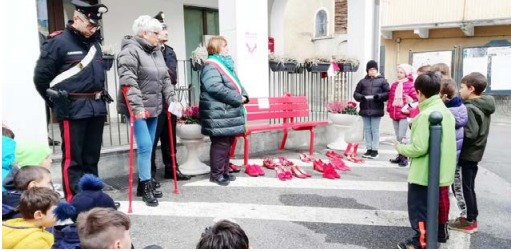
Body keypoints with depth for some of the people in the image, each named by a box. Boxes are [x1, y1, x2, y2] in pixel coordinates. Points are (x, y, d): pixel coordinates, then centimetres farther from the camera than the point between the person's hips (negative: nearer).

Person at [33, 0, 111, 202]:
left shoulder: (94, 43, 13)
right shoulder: (58, 42, -8)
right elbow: (40, 78, -5)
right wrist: (57, 103, 2)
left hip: (97, 108, 7)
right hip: (73, 110, -6)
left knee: (92, 157, 14)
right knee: (73, 158, 0)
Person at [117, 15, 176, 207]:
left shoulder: (157, 52, 14)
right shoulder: (130, 51, -13)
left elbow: (165, 79, 17)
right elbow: (128, 83, -21)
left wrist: (171, 100, 9)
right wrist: (137, 107, -26)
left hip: (153, 107, 8)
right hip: (137, 109, -8)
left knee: (149, 146, 12)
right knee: (145, 146, -9)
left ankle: (143, 186, 23)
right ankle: (147, 187, 4)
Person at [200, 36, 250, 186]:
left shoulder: (226, 64, 19)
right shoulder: (211, 66, -12)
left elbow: (235, 83, 24)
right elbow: (217, 89, -25)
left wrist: (244, 95, 3)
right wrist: (238, 98, -18)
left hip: (229, 112, 10)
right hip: (219, 114, -9)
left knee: (227, 143, 14)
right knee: (220, 144, -4)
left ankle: (224, 171, 25)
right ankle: (216, 174, 8)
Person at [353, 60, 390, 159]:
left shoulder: (382, 81, 4)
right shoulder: (362, 81, 11)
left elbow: (388, 93, -2)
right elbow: (356, 93, 10)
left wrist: (379, 96, -19)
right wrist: (361, 97, -11)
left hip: (376, 110, -3)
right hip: (365, 109, 3)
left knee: (375, 130, 0)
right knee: (367, 129, 8)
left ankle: (375, 150, 8)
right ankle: (369, 149, 17)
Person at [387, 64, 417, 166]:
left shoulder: (410, 85, -8)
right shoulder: (394, 85, 13)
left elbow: (416, 98, -8)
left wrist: (411, 102, -26)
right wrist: (389, 108, 6)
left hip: (404, 114, -7)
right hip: (394, 115, 7)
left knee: (402, 137, -8)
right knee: (398, 137, 14)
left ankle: (404, 157, 2)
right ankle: (400, 155, 24)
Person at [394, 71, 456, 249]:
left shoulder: (425, 114, -23)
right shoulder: (446, 111, 6)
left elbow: (419, 148, -25)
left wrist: (401, 148, -7)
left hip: (423, 173, -9)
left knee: (418, 207, 5)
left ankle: (421, 241, 15)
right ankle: (436, 232, 37)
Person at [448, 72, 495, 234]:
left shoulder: (469, 108, -21)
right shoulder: (485, 106, 8)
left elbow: (470, 134, -27)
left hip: (467, 154, -9)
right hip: (475, 153, 9)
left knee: (465, 187, 2)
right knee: (469, 186, 18)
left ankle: (469, 221, 11)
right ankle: (472, 217, 27)